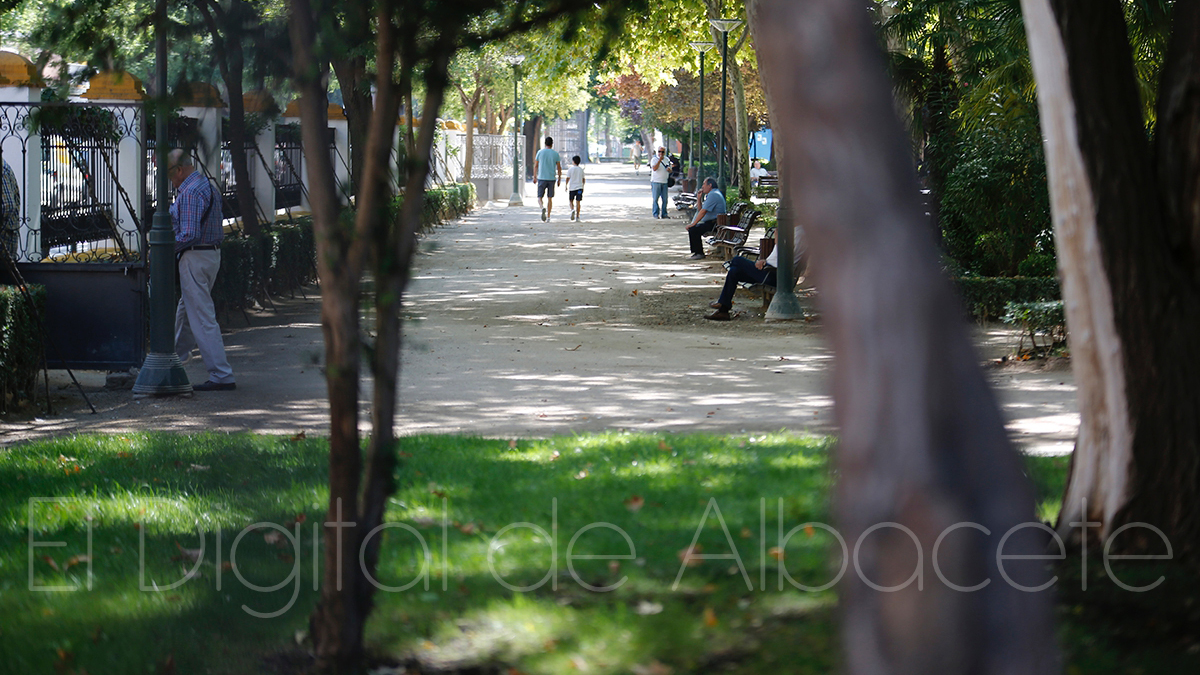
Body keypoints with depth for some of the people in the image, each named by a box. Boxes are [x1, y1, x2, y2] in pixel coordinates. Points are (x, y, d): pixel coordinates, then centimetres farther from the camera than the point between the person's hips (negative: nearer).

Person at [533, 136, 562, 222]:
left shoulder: (540, 152, 0)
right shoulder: (556, 154, 1)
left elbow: (535, 166, 3)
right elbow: (559, 167, 2)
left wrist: (535, 177, 12)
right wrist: (559, 179, 10)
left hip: (541, 179, -1)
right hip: (552, 179, 1)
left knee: (539, 197, 6)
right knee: (549, 198, 10)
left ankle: (543, 208, -26)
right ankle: (548, 217, 7)